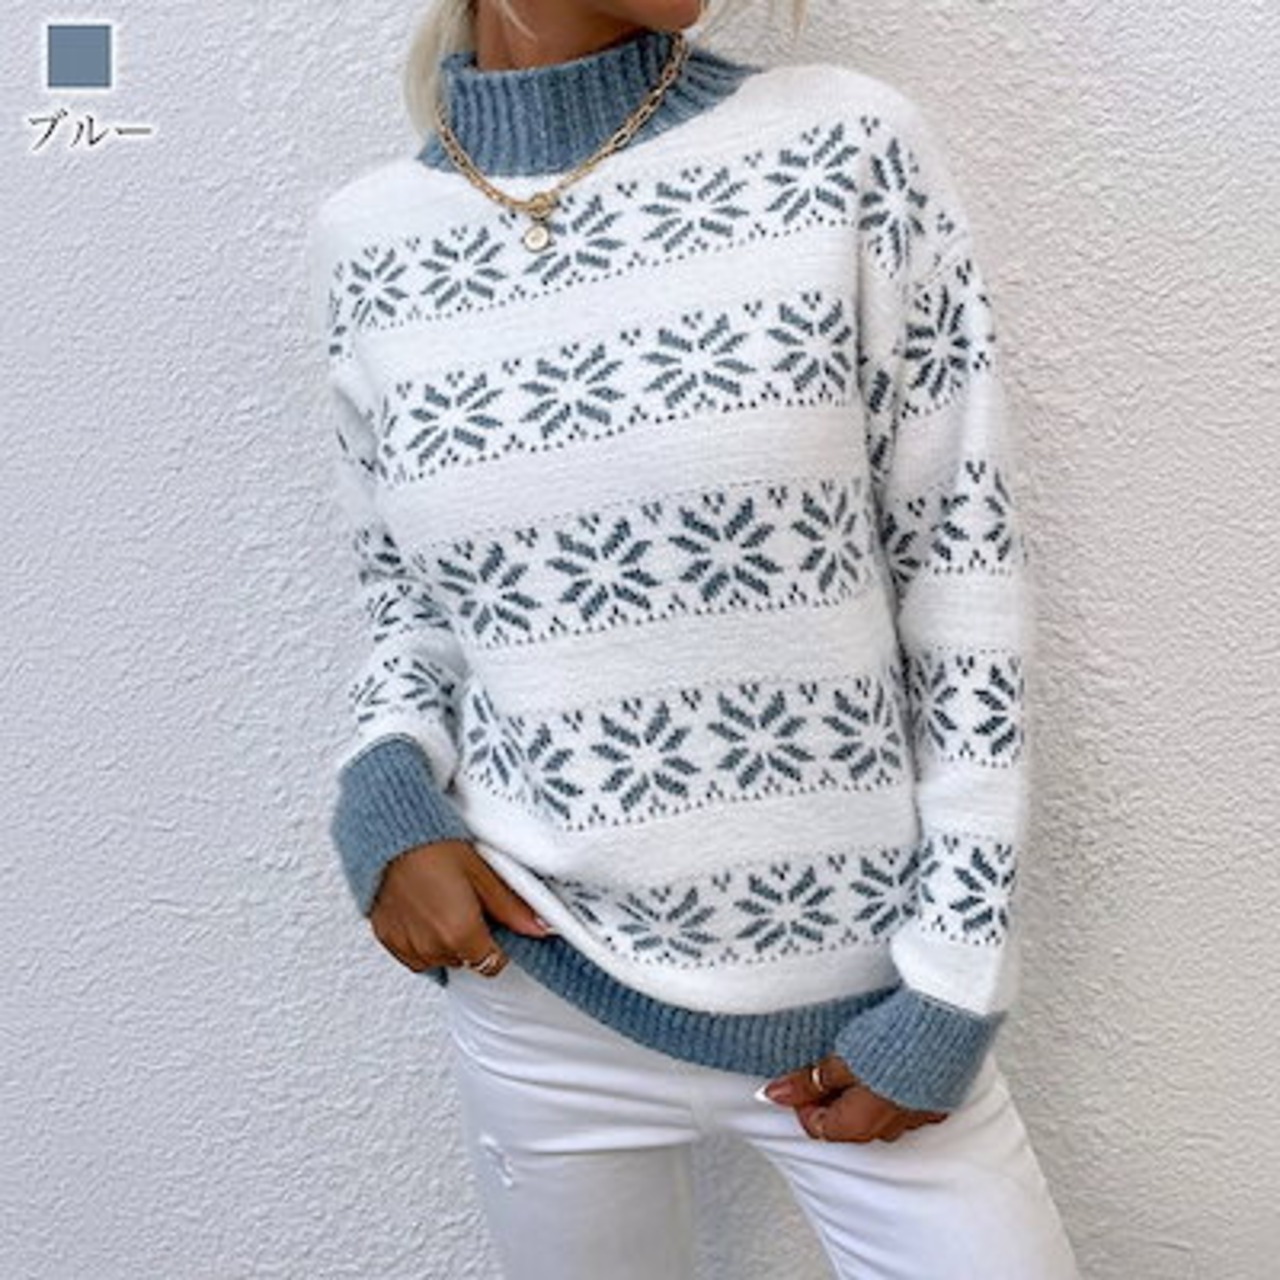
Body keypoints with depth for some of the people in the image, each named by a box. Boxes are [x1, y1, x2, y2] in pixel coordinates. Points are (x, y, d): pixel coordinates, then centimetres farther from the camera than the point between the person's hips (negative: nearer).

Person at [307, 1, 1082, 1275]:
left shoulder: (846, 147, -8)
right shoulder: (366, 238, -1)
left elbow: (968, 571, -7)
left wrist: (952, 982, -7)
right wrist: (386, 796, -8)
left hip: (861, 992, -1)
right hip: (536, 989, 2)